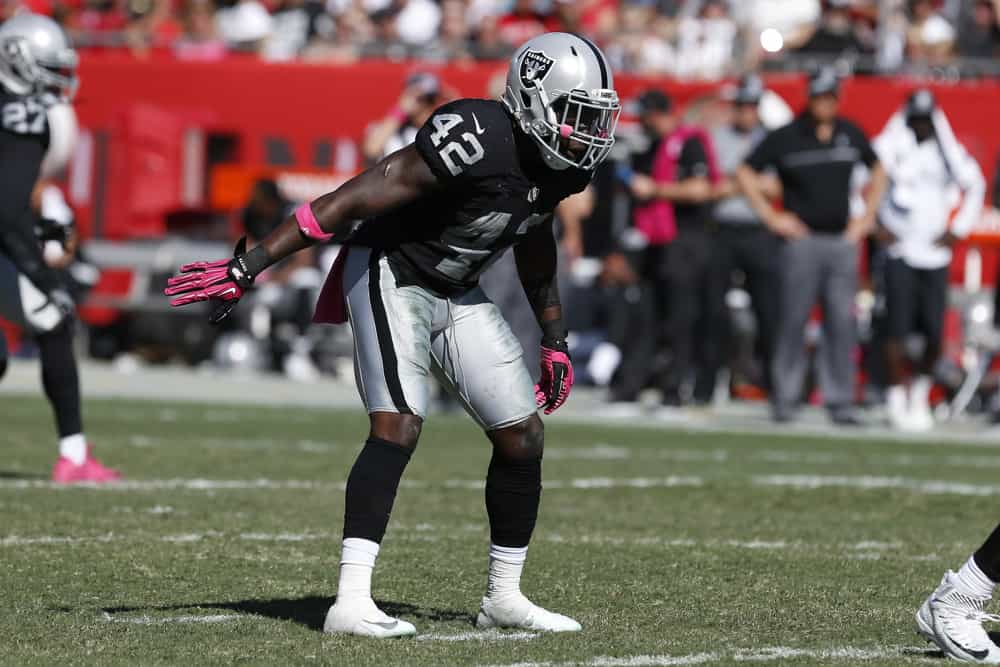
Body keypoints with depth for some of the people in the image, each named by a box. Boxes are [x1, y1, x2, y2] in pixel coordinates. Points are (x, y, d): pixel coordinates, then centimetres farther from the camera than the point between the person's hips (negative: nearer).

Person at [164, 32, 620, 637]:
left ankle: (505, 598, 18)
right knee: (399, 427, -23)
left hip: (458, 296, 8)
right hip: (392, 277, -8)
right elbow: (355, 201, -30)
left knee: (523, 436, 5)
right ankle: (351, 603, -27)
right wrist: (248, 266, -31)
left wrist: (554, 342, 23)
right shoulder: (479, 140, -30)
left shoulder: (563, 166, -4)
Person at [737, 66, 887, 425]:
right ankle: (784, 399, 5)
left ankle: (840, 402, 4)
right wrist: (771, 217, -3)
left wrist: (868, 216, 15)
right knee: (793, 321, -2)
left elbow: (877, 170, 25)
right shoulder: (785, 137, -3)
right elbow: (745, 173, 1)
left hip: (842, 241, 3)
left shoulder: (851, 134, 9)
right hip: (802, 240, -3)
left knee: (842, 324, 0)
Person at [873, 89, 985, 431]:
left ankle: (921, 391, 21)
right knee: (898, 329, -6)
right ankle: (897, 398, 4)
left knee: (934, 333, -1)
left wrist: (959, 229, 14)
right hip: (899, 250, -3)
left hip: (935, 252, 3)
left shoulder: (949, 153, 8)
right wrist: (874, 223, -6)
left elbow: (975, 186, 22)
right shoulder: (889, 148, -4)